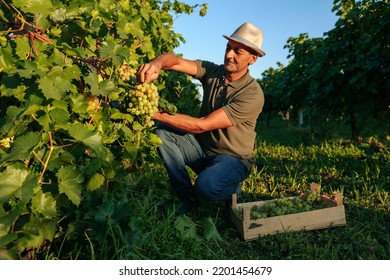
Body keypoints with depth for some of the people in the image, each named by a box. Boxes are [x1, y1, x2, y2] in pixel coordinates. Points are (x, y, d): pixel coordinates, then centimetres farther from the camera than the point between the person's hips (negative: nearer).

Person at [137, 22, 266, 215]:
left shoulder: (252, 95, -22)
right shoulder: (212, 72, -4)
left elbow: (201, 125, -27)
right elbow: (175, 61, -18)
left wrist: (157, 114, -30)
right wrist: (156, 63, -42)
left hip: (233, 158, -5)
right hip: (202, 147, 6)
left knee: (206, 185, -36)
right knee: (162, 133, -18)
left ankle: (234, 189, 3)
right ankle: (188, 199, -4)